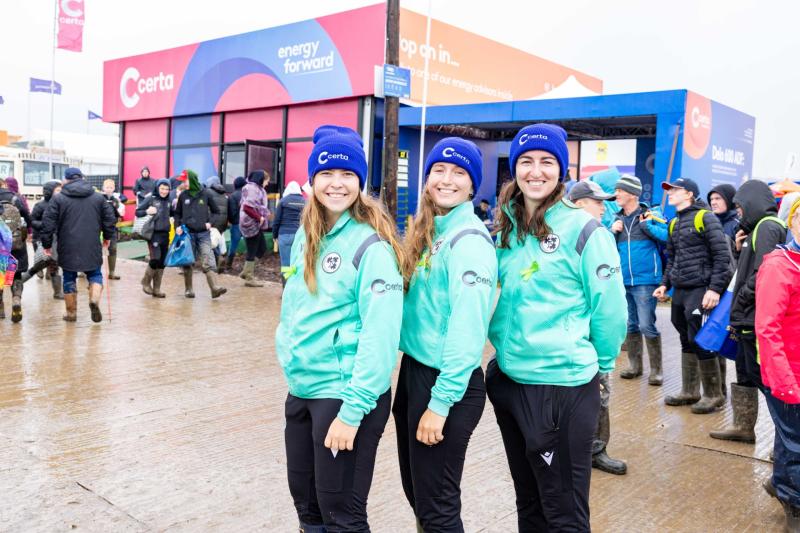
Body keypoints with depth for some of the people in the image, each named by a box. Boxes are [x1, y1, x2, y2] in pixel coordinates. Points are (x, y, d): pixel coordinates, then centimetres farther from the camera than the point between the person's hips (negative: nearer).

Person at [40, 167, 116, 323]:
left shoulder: (58, 199, -1)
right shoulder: (99, 197, 5)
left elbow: (48, 223, -4)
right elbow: (110, 219, 7)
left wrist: (47, 244, 6)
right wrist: (107, 237, 23)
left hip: (68, 247, -1)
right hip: (92, 247, 1)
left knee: (69, 279, 12)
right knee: (95, 275, 14)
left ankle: (71, 313, 18)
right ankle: (94, 299, -13)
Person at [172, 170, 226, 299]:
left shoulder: (205, 194, 2)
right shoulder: (183, 196, 5)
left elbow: (216, 211, 11)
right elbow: (177, 213, 14)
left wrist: (210, 222, -2)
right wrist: (177, 226, -2)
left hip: (204, 234, -1)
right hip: (187, 233, 2)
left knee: (208, 261, -11)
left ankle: (215, 288, -18)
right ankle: (188, 289, 17)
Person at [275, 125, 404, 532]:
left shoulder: (371, 246, -16)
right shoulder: (306, 235, 6)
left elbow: (380, 333, -20)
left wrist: (352, 410, -22)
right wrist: (291, 354, 14)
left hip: (344, 394, -7)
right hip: (302, 388, 7)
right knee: (305, 499, 20)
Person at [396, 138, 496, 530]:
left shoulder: (469, 238, -16)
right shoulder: (426, 232, 11)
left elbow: (467, 327, -22)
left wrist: (441, 401, -21)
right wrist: (412, 373, 9)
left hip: (447, 382, -8)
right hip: (413, 369, 8)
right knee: (415, 489, 20)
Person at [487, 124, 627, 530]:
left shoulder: (584, 231, -11)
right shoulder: (506, 229, 7)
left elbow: (610, 310, -9)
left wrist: (596, 365, 1)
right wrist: (506, 344, 13)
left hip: (563, 386, -6)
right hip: (508, 379, 6)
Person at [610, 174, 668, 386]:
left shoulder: (650, 215, -5)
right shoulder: (617, 219, 10)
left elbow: (669, 237, -15)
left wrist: (647, 226, -18)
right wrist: (612, 232, -5)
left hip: (645, 281, -6)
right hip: (623, 281, 6)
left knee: (646, 325, -6)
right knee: (630, 325, 14)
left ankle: (656, 369, 7)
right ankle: (634, 365, 27)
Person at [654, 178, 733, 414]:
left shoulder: (705, 217, -8)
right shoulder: (674, 223, 15)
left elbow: (722, 255, -12)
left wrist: (715, 288, -17)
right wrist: (665, 283, 13)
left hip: (700, 290, -7)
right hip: (680, 290, 7)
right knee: (686, 341, 13)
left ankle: (713, 395, 10)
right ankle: (689, 391, 24)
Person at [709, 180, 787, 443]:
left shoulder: (768, 226, -14)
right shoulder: (758, 226, 15)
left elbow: (763, 272, -25)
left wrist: (742, 298, -15)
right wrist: (741, 248, 4)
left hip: (756, 317, -10)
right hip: (748, 317, 10)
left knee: (762, 375, -3)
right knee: (745, 373, 18)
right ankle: (743, 426, 30)